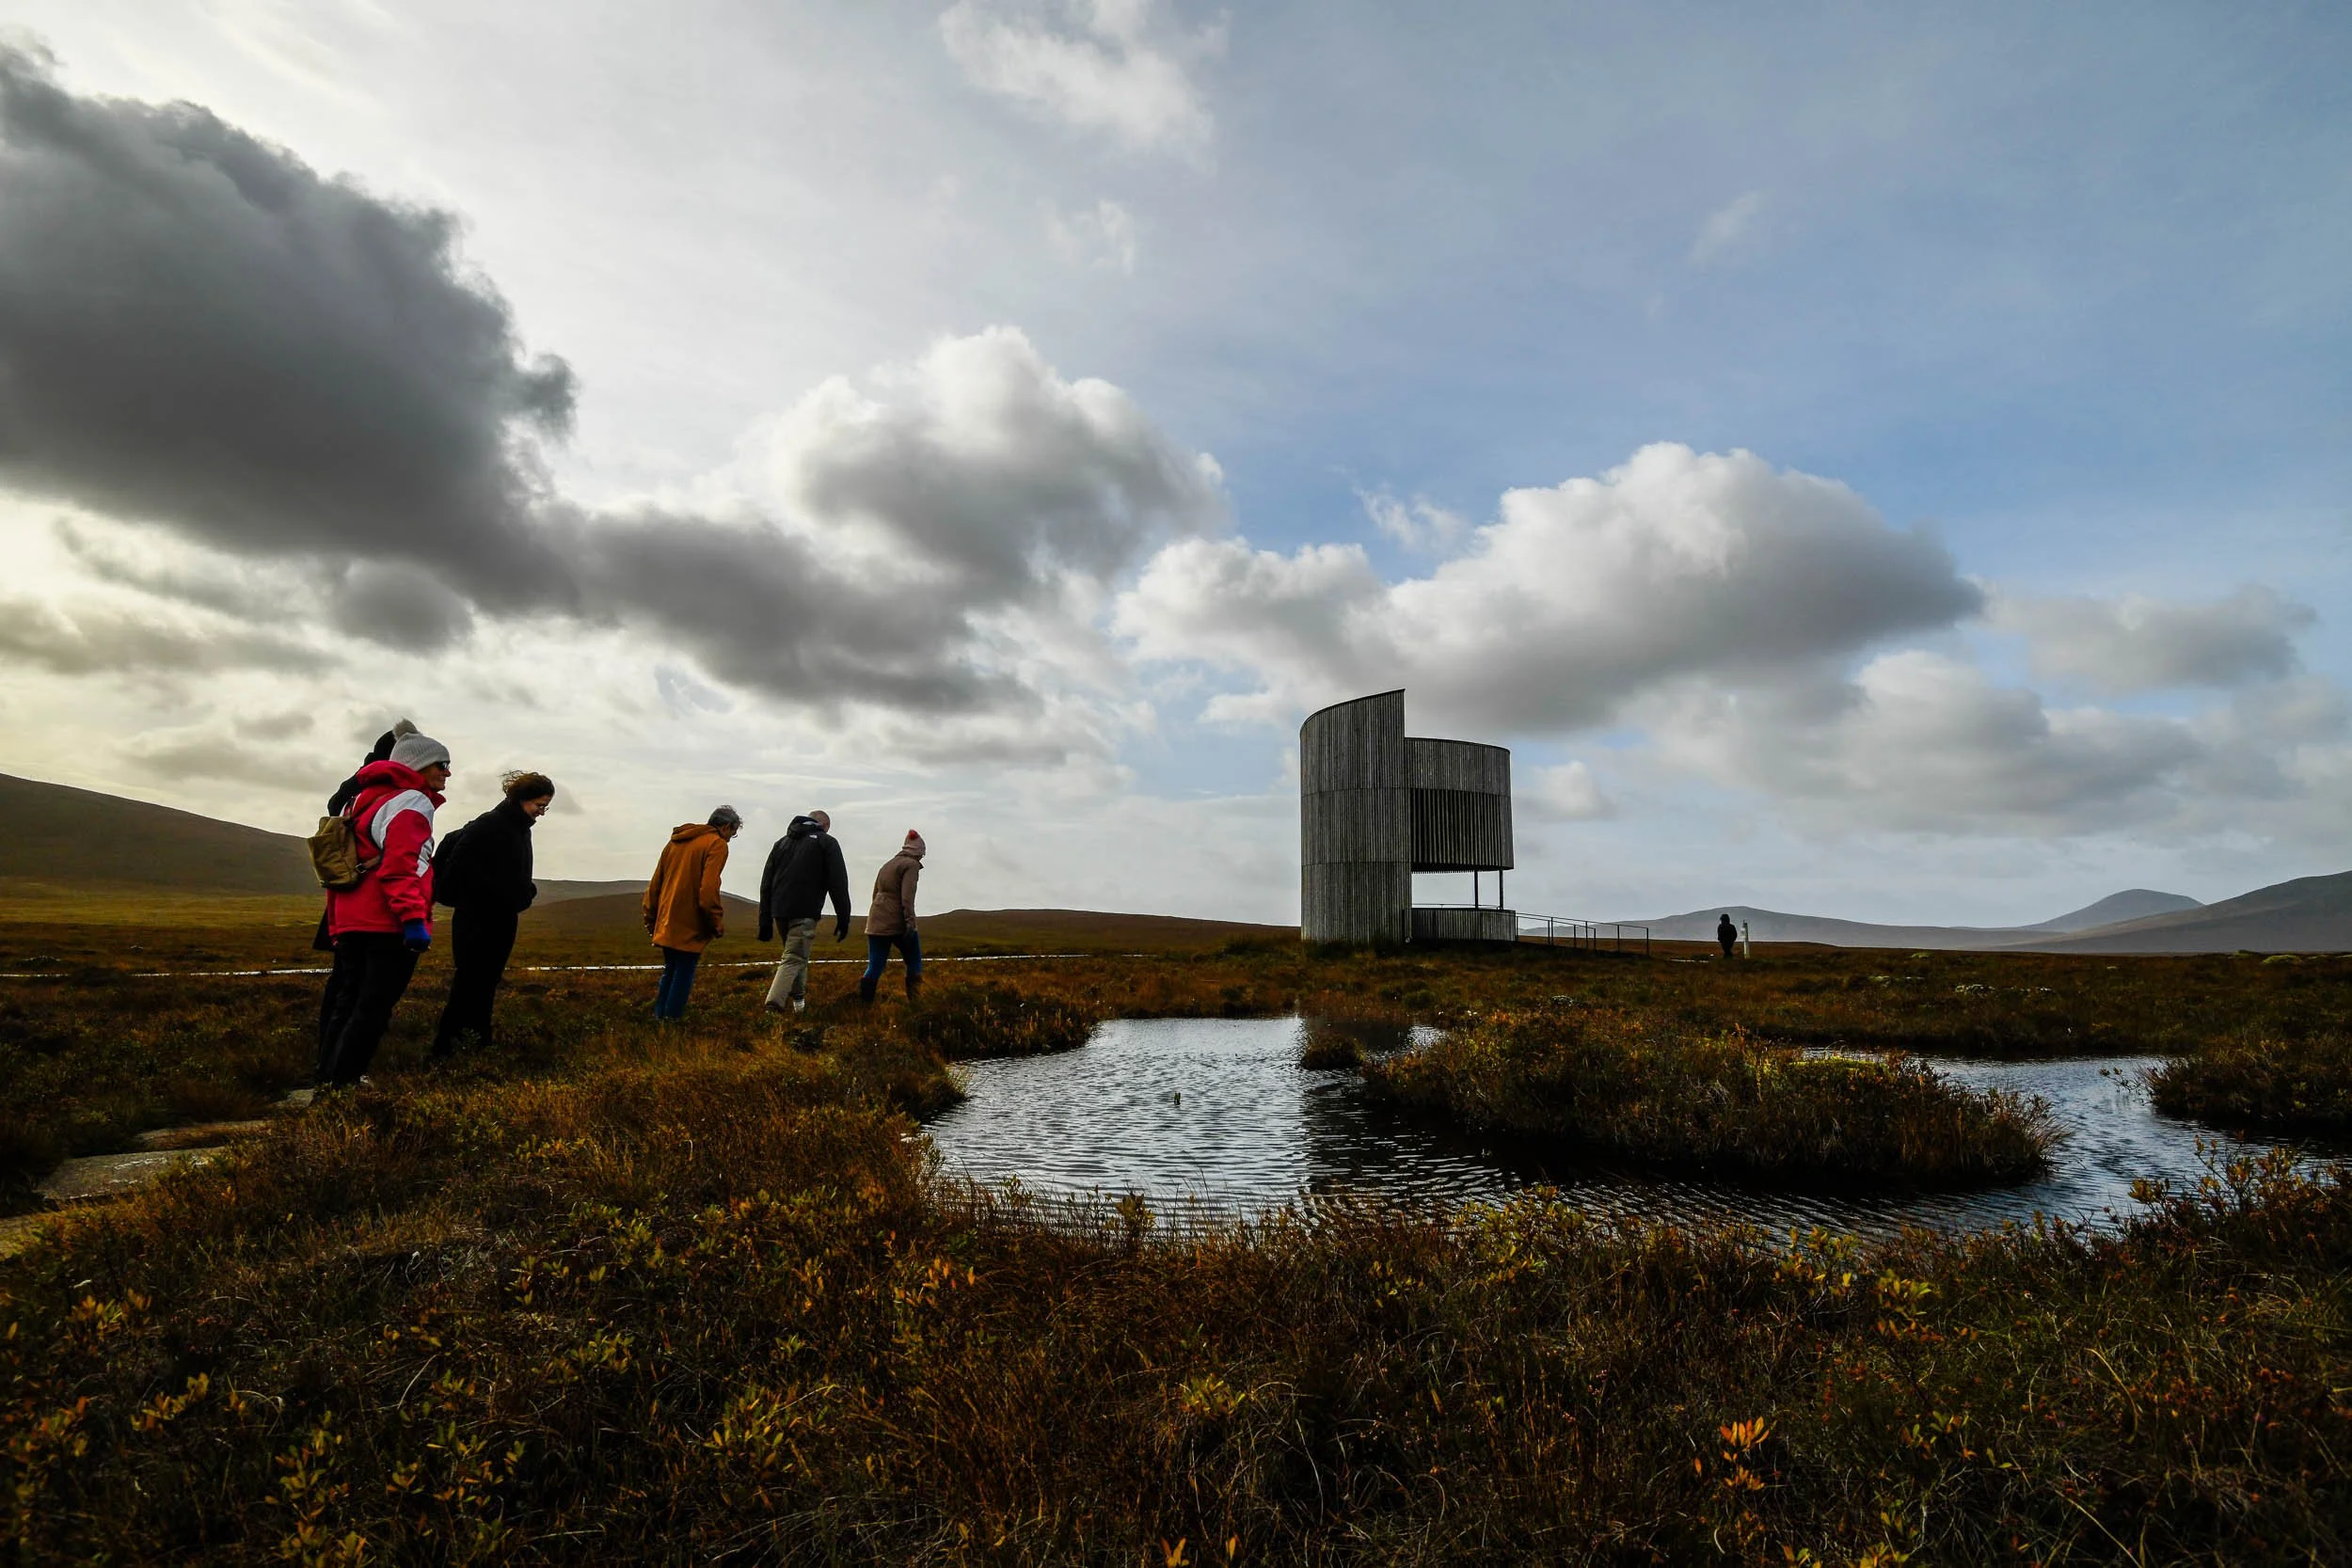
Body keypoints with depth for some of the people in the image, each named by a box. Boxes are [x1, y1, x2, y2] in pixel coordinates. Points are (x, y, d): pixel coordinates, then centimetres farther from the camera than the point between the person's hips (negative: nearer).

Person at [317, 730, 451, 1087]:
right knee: (372, 1011, -5)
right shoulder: (410, 803, -7)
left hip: (352, 923, 9)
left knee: (349, 1004, 16)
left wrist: (337, 928, 28)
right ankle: (344, 1084, -6)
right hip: (389, 926, -9)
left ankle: (331, 1079, 21)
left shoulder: (366, 800, 24)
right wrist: (414, 918, -27)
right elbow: (400, 868, -21)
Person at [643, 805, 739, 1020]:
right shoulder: (717, 845, -8)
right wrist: (717, 923, -11)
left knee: (670, 971, 18)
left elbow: (655, 883, 18)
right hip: (690, 926, -7)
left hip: (666, 922, 7)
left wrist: (651, 917, 22)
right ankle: (672, 1017, 0)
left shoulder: (675, 841, 16)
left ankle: (659, 1015, 19)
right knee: (684, 973, 1)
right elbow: (708, 889, -18)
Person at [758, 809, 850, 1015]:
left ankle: (798, 999, 24)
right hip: (804, 913, -6)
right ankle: (774, 1005, -19)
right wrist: (843, 918, -3)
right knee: (793, 959, -6)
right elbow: (838, 883, -5)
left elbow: (766, 883, 17)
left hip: (779, 911, 6)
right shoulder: (827, 842, 5)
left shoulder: (782, 842, 21)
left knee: (797, 954, 22)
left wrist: (765, 921, 16)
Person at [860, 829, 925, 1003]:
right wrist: (910, 922, -19)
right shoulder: (911, 865, -3)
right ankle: (914, 1000, 1)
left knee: (874, 966, 5)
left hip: (876, 922, 7)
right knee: (914, 963, 7)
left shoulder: (887, 864, 21)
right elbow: (907, 897, -15)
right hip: (897, 922, -7)